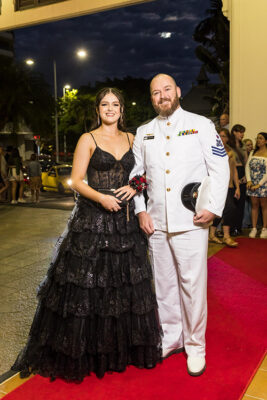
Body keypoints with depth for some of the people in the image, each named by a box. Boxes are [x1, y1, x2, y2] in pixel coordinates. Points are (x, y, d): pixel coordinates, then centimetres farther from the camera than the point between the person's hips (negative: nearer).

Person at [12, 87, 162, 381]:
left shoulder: (131, 138, 13)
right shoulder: (88, 139, 0)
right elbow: (76, 180, -5)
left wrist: (134, 187, -3)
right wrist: (101, 197, -19)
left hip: (124, 218, 4)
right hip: (91, 218, -4)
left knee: (125, 283, 10)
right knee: (86, 283, 0)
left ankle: (123, 346, 28)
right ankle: (85, 351, 18)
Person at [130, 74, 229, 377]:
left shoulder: (201, 125, 2)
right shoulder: (143, 133, 12)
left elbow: (220, 168, -1)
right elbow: (136, 174, 15)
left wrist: (213, 208, -9)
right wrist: (141, 210, 4)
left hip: (191, 222, -3)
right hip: (156, 223, 4)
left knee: (193, 284, 0)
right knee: (164, 283, 13)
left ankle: (195, 346, 20)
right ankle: (170, 338, 31)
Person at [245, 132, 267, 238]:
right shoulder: (253, 153, 12)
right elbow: (247, 167, 7)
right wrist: (249, 180, -6)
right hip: (252, 183, 4)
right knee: (254, 205, 7)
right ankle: (254, 228, 12)